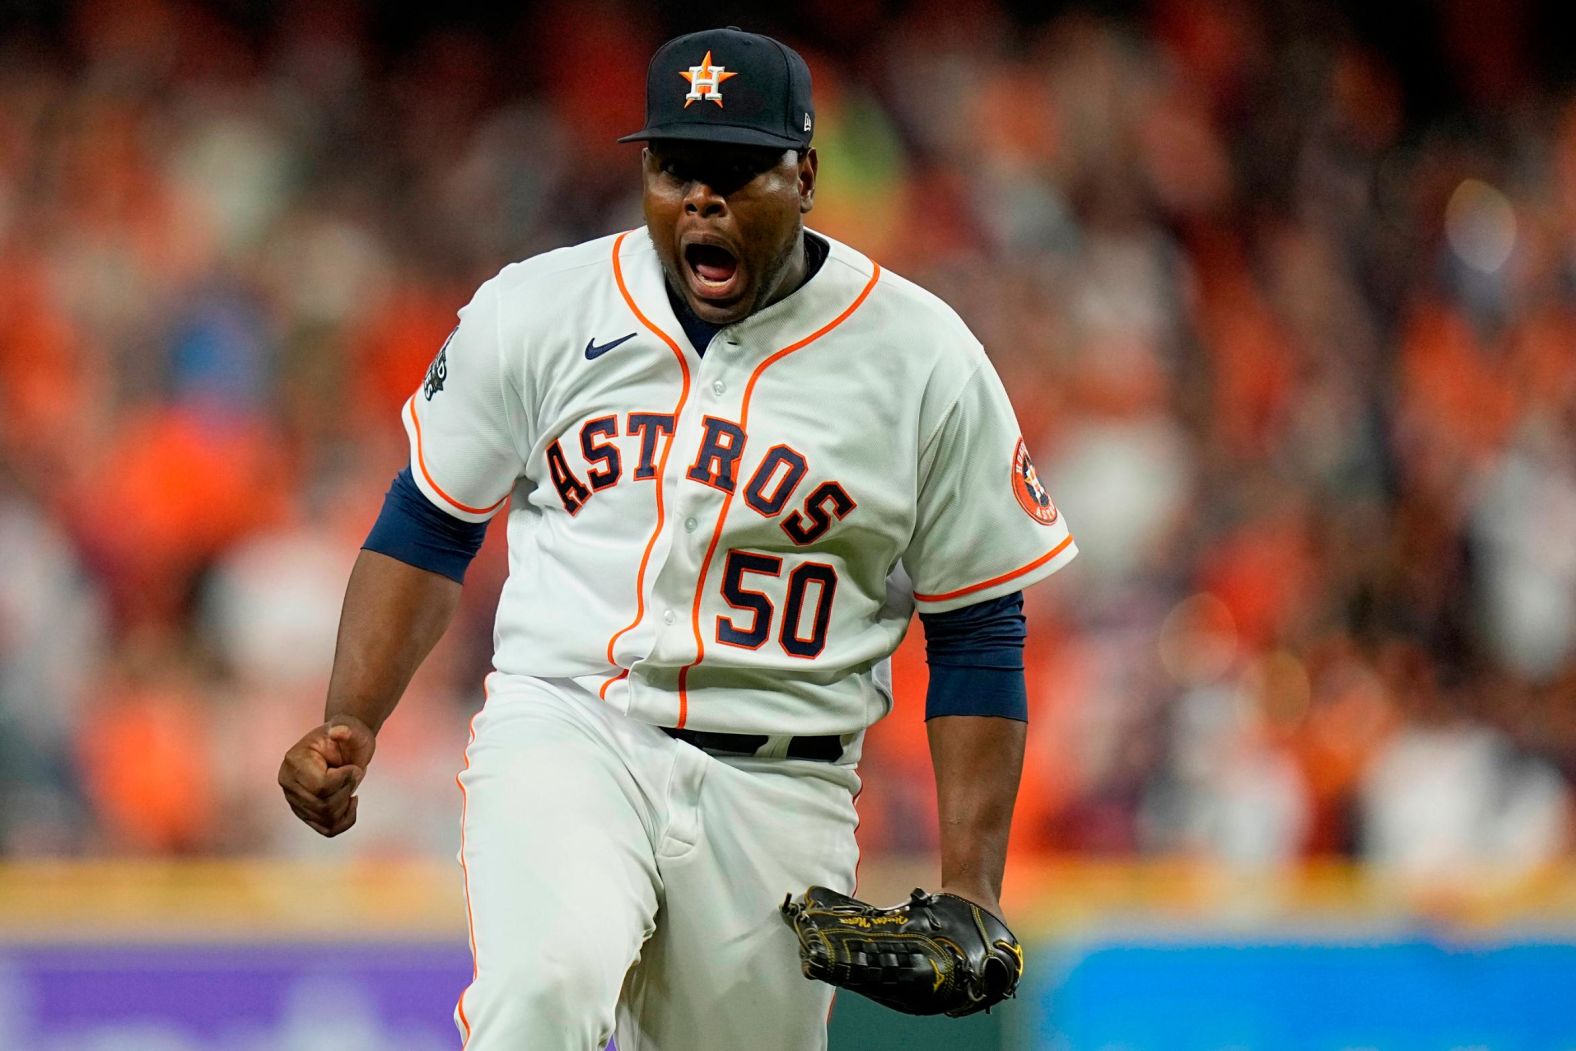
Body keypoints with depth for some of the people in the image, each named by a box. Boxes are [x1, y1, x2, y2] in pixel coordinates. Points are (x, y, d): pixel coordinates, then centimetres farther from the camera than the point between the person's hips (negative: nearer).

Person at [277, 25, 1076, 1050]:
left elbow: (978, 632, 4)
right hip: (562, 729, -1)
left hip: (776, 792, 1)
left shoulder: (923, 360, 0)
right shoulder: (535, 312, 3)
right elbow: (430, 526, 14)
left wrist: (970, 888, -3)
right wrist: (352, 725, -1)